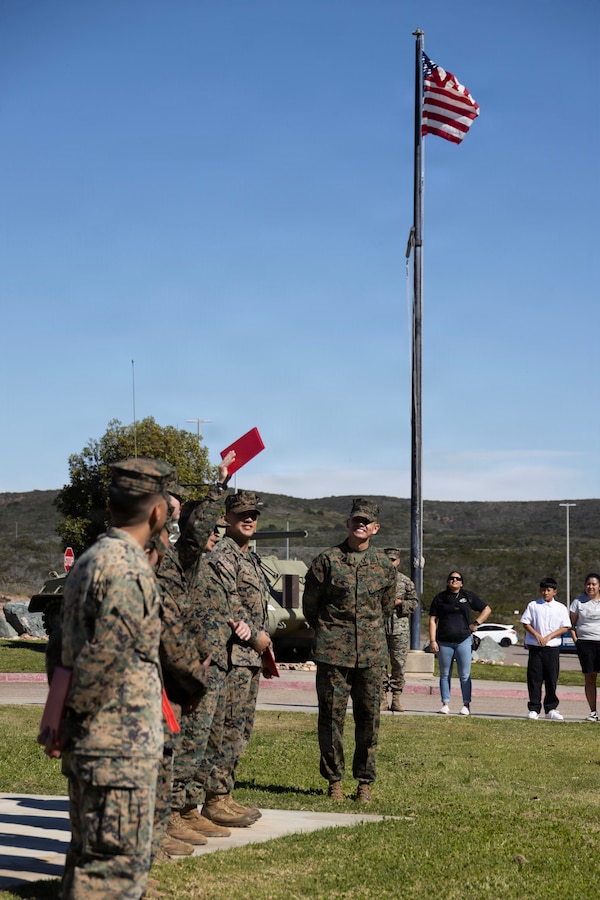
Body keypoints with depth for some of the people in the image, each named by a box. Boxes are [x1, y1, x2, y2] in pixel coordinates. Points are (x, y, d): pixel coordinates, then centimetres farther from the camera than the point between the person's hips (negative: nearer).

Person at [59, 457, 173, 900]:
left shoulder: (91, 559, 13)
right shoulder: (128, 570, -19)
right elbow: (106, 657, -20)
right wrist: (70, 724, -11)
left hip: (93, 744, 10)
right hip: (122, 747, -10)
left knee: (91, 859, 19)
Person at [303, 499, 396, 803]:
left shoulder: (384, 566, 8)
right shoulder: (326, 560, 0)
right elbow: (310, 605, 7)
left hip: (371, 652, 2)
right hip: (333, 653, -2)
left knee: (369, 717, 4)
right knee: (331, 715, 0)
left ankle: (365, 782, 15)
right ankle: (334, 780, 11)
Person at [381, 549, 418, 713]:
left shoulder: (406, 581, 9)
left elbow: (414, 602, 6)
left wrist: (398, 602, -9)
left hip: (400, 628, 0)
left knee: (399, 664, 0)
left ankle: (397, 699, 5)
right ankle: (383, 698, 4)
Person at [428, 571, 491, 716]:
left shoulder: (468, 596, 7)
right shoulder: (440, 598, 7)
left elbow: (486, 609, 15)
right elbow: (433, 620, 5)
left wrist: (476, 623, 2)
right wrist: (432, 641, -4)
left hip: (464, 641, -1)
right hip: (444, 642, 1)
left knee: (464, 675, -2)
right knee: (445, 675, 5)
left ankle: (466, 705, 2)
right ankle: (445, 704, 10)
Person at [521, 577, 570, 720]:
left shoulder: (561, 608, 7)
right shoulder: (533, 605, 7)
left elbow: (565, 627, 2)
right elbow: (526, 623, 4)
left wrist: (549, 637, -10)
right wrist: (537, 635, -11)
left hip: (552, 646, 0)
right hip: (535, 647, 0)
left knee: (552, 679, 1)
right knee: (534, 678, 0)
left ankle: (551, 709, 11)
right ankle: (534, 709, 5)